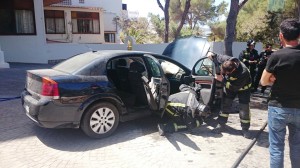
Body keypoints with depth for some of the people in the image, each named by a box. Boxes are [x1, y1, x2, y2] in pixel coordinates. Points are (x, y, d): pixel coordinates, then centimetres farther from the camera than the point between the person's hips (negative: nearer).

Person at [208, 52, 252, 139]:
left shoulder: (243, 73, -43)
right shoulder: (227, 60, -30)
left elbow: (235, 87, -35)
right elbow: (219, 57, -7)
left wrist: (223, 80, -36)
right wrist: (212, 55, -28)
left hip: (242, 87, -4)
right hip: (229, 84, 5)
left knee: (244, 107, -6)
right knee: (225, 104, 3)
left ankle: (245, 129, 10)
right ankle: (221, 125, 13)